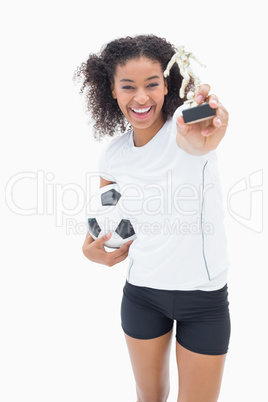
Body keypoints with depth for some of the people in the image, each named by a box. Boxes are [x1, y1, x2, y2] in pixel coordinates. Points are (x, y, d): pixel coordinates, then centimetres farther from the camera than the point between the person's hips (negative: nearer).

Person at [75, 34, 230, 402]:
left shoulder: (186, 122, -18)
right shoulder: (114, 155, -4)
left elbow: (193, 142, -45)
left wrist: (200, 141, -68)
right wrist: (90, 245, 2)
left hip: (204, 295, -3)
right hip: (142, 292, 3)